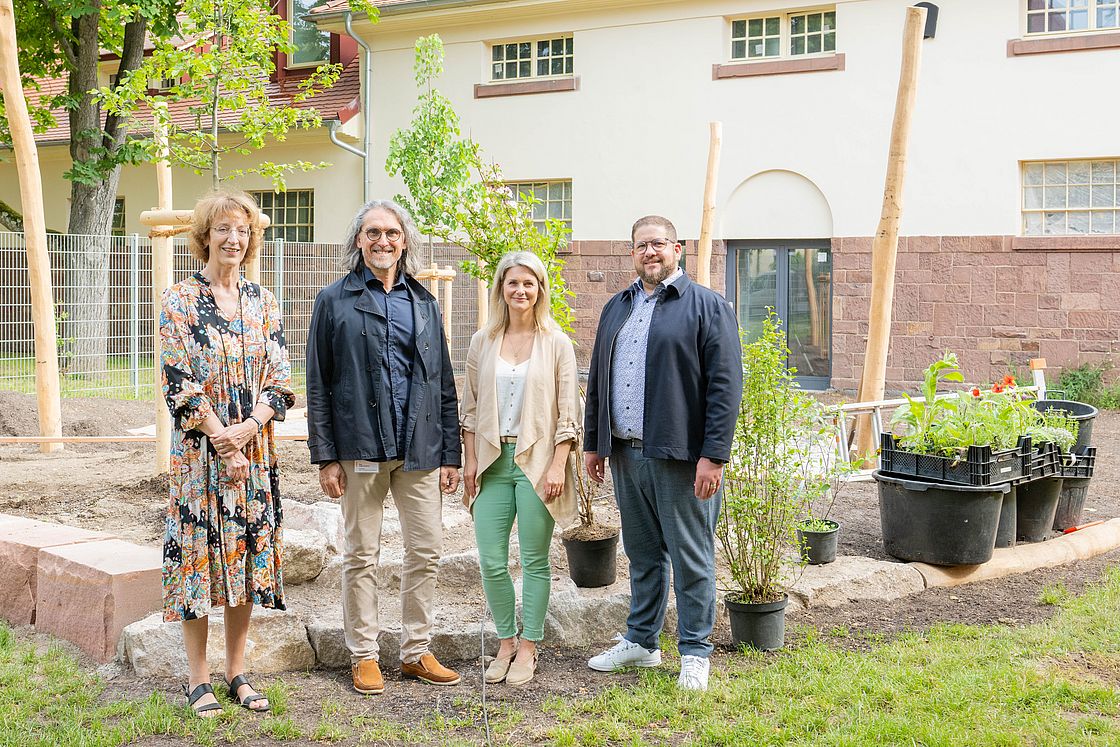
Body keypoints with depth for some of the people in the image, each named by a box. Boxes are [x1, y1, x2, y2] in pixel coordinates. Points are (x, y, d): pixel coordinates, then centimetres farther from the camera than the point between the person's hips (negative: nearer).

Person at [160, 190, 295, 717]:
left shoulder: (263, 303, 9)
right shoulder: (180, 300, -2)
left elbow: (279, 380, 4)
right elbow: (179, 382, -8)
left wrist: (247, 428, -12)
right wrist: (224, 443, -13)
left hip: (255, 448, 4)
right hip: (200, 449, -3)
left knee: (247, 554, 7)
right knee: (199, 552, 0)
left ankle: (237, 672, 19)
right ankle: (198, 679, 12)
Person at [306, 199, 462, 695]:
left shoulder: (424, 303, 13)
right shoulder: (335, 301, 3)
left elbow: (444, 383, 13)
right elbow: (318, 384, 1)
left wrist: (450, 453, 8)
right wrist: (325, 457, -6)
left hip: (420, 448, 3)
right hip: (361, 445, -3)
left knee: (426, 552, 5)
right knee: (361, 556, 5)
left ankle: (416, 653, 18)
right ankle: (364, 656, 16)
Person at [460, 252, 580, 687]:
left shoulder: (556, 344, 0)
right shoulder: (483, 342, 8)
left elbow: (567, 411, -1)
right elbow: (471, 406, 11)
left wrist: (558, 466, -9)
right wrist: (470, 461, 5)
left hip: (537, 460, -2)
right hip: (493, 460, 3)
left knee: (535, 560, 4)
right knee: (491, 561, 1)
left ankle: (528, 647, 16)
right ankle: (506, 642, 18)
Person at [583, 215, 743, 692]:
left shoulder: (707, 307, -4)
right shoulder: (616, 308, 16)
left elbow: (725, 386, -10)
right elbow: (597, 380, 20)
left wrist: (713, 456, -16)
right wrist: (593, 442, 15)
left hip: (679, 456, -5)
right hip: (625, 455, 6)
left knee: (691, 559, 2)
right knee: (642, 555, 15)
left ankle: (695, 653, 14)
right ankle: (641, 642, 27)